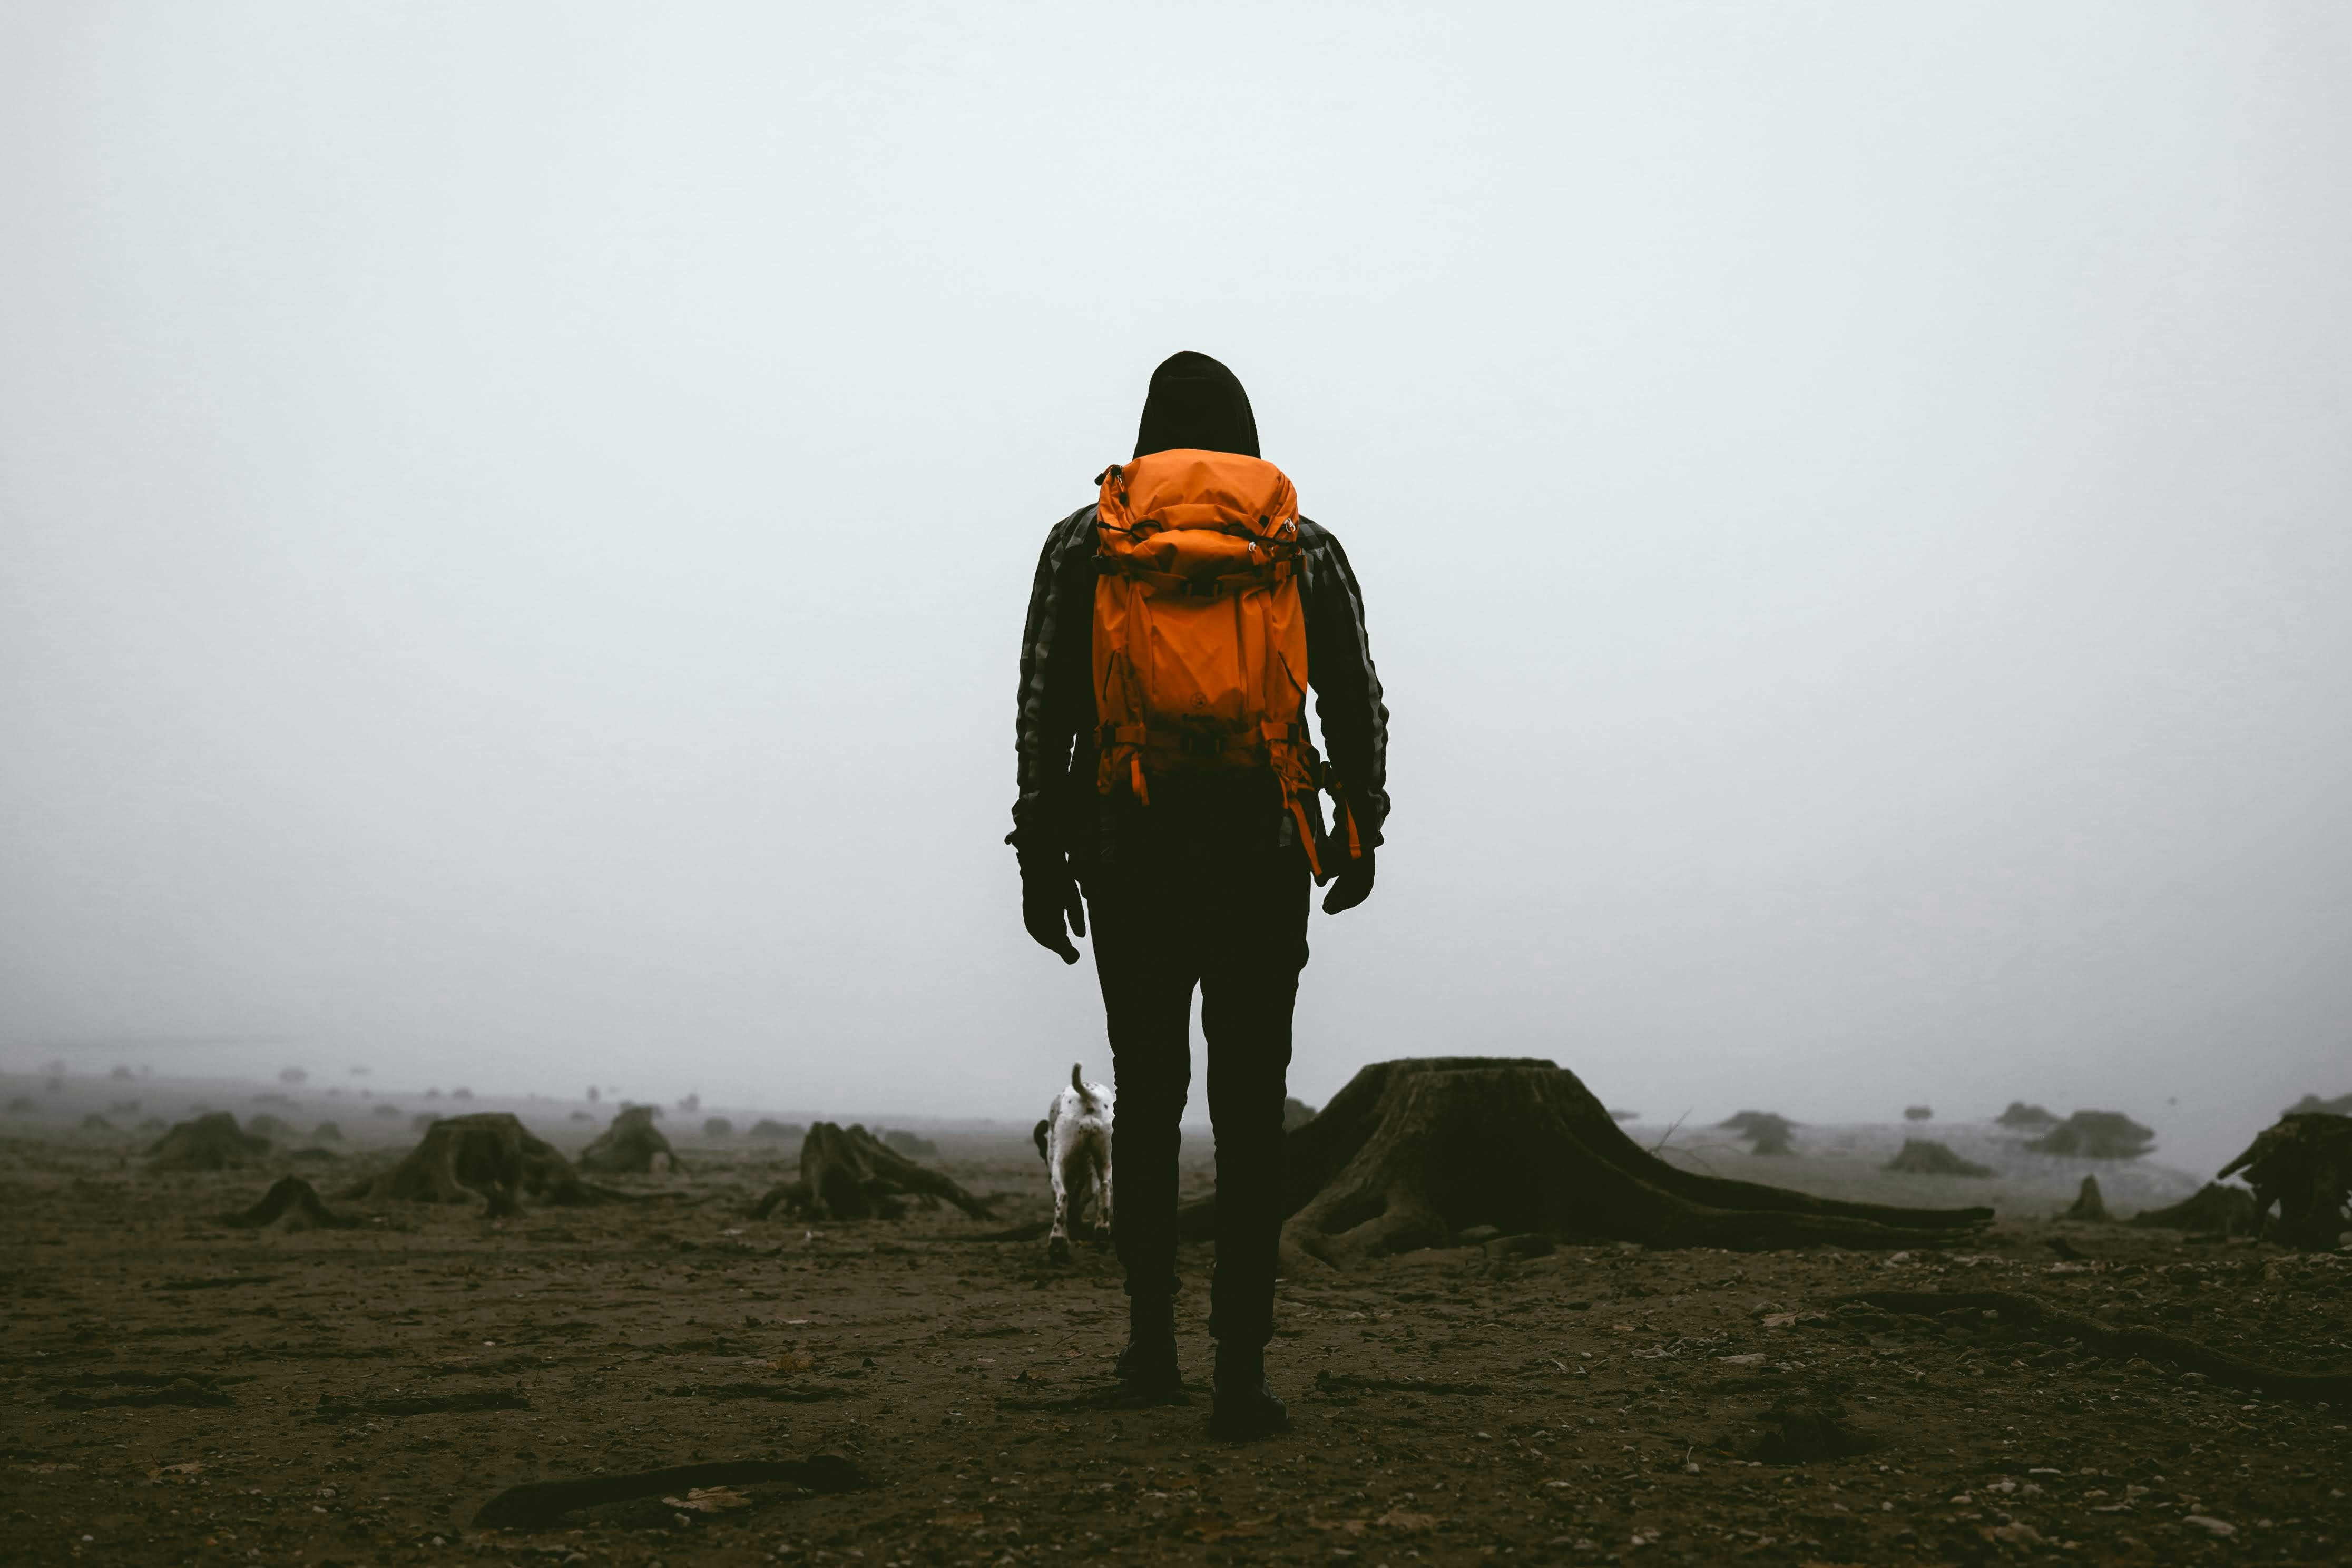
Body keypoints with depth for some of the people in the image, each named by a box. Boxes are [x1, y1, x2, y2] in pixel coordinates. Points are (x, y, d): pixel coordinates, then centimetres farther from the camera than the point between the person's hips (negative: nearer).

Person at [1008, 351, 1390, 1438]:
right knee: (1250, 1114, 2)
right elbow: (1358, 706, 7)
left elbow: (1045, 706, 0)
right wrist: (1361, 833, 20)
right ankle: (1242, 1377, -3)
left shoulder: (1082, 542, 9)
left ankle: (1153, 1339, 18)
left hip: (1131, 855, 1)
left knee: (1148, 1095, 17)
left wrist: (1039, 859, 4)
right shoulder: (1305, 547, 10)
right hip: (1262, 856, 0)